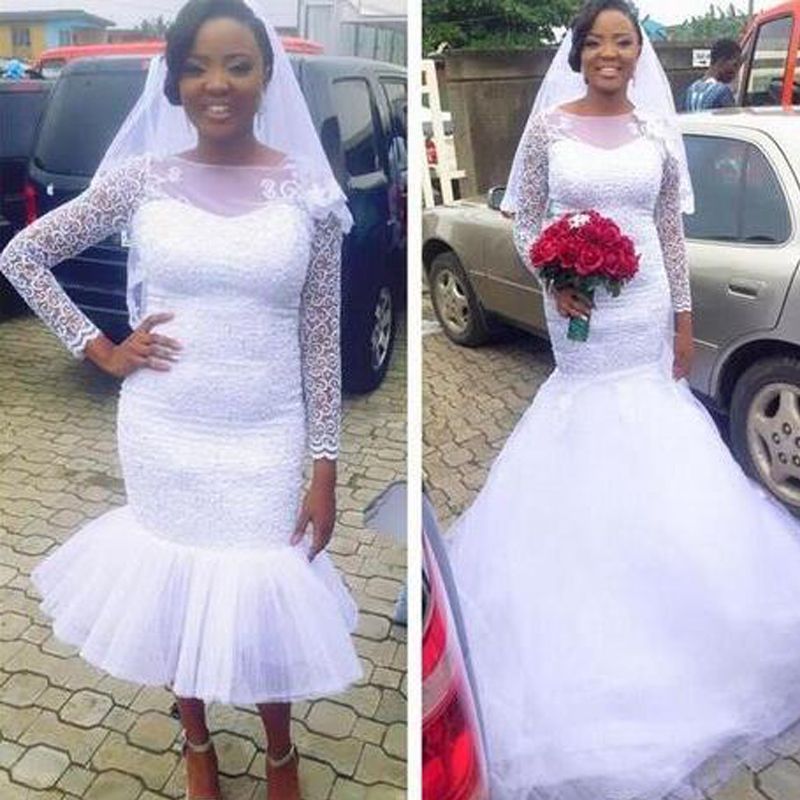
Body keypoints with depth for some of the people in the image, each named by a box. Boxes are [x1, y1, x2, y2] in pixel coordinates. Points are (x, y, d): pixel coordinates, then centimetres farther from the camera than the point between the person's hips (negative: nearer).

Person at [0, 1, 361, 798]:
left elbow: (321, 339, -4)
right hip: (163, 433, 1)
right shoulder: (141, 177, -3)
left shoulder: (308, 191, -5)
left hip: (264, 440, -1)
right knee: (177, 585, 16)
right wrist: (99, 349, -1)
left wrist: (325, 469, -5)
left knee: (266, 597, 9)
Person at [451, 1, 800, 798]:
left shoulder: (657, 130, 4)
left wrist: (683, 319, 2)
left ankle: (644, 558, 35)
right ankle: (594, 580, 31)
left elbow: (672, 231, 4)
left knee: (649, 445, 10)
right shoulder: (548, 126, -1)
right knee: (584, 442, 10)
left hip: (645, 310, 2)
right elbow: (524, 220, -1)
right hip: (579, 310, -1)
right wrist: (553, 282, -17)